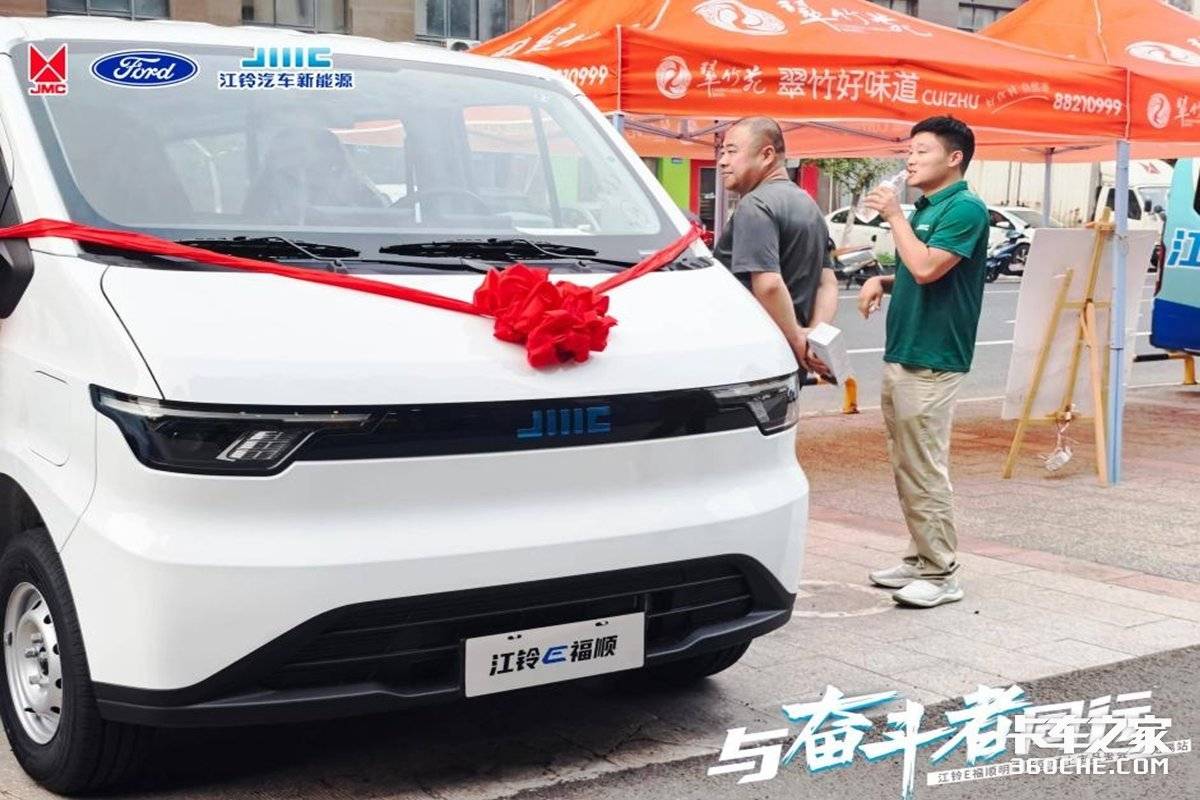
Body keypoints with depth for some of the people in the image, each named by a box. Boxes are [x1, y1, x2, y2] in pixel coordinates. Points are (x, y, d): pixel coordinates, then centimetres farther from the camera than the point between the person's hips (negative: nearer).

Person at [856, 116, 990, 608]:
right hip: (900, 356, 10)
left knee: (926, 471, -6)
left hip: (931, 362, -10)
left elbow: (927, 268, -23)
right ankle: (920, 558, 23)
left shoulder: (965, 209, -12)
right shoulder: (923, 209, 16)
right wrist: (883, 282, 6)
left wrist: (894, 215, -13)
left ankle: (942, 573, 1)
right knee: (905, 469, 14)